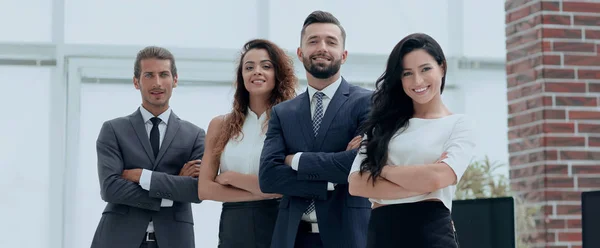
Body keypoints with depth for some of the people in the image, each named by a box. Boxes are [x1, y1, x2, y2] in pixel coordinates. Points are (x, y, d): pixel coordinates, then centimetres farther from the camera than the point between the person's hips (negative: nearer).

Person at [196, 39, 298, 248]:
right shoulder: (221, 125, 5)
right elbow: (204, 189, -1)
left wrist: (231, 178, -6)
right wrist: (263, 191, -10)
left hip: (279, 226, -3)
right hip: (234, 229, 3)